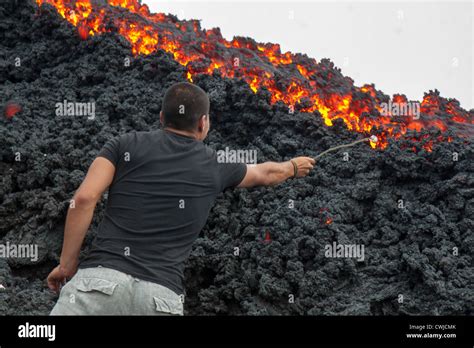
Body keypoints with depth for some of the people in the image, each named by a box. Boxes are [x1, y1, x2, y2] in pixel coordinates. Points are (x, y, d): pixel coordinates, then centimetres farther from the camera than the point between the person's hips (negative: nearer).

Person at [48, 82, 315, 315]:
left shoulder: (126, 145, 13)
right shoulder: (215, 166, 20)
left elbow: (84, 198, -1)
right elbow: (266, 174, 41)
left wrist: (67, 264, 6)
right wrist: (293, 167, 63)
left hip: (100, 279, -1)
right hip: (162, 295, 1)